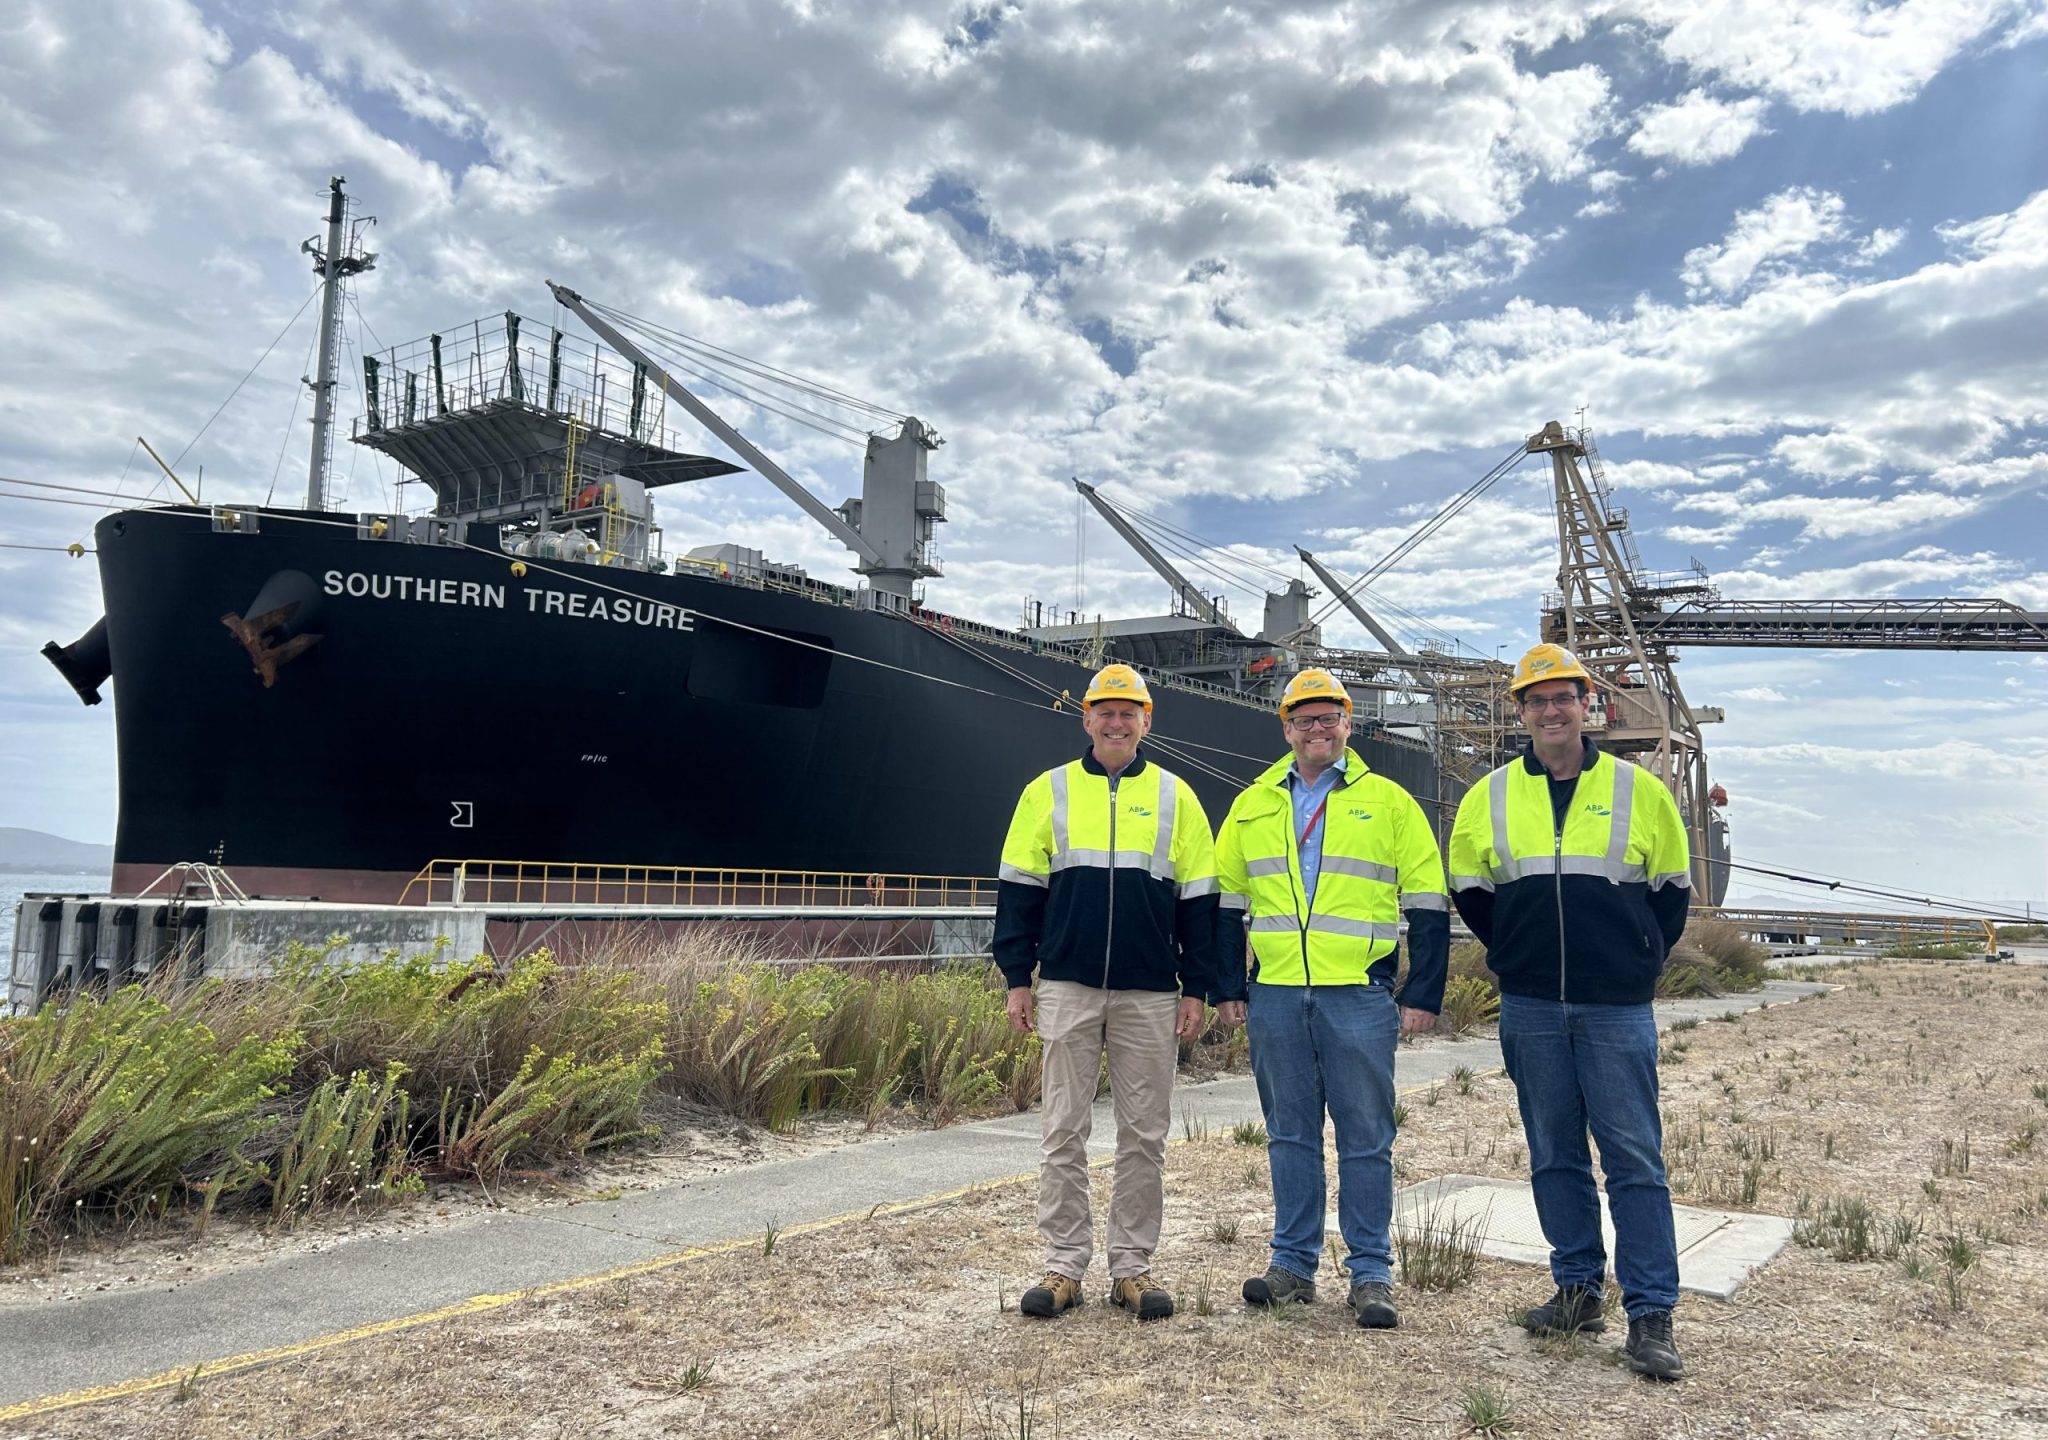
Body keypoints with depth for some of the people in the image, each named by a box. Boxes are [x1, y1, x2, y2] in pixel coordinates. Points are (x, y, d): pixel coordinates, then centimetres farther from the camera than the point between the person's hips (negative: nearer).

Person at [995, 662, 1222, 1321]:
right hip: (1066, 990, 0)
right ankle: (1064, 1265, 15)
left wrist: (1195, 988, 2)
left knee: (1144, 1136, 6)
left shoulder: (1175, 797, 7)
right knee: (1063, 1132, 4)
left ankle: (1132, 1265, 18)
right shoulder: (1048, 791, 6)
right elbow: (1018, 889, 6)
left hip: (1150, 995, 1)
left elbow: (1198, 900, 7)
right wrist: (1018, 978, 1)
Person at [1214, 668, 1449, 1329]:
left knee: (1366, 1138, 3)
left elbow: (1427, 907, 3)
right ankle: (1293, 1265, 21)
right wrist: (1226, 988, 10)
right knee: (1290, 1135, 10)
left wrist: (1422, 995, -2)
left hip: (1360, 996, -2)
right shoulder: (1253, 805, 12)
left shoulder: (1388, 802, 4)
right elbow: (1226, 903, 16)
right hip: (1275, 996, 3)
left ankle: (1371, 1275, 14)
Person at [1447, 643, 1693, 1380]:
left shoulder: (1638, 789, 1)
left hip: (1616, 1008, -2)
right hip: (1529, 1009, 2)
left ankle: (1650, 1313, 7)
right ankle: (1579, 1288, 23)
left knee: (1634, 1157, -1)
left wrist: (1637, 960, 8)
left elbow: (1671, 889, 11)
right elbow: (1468, 889, 17)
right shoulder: (1489, 797, 5)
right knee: (1554, 1154, 10)